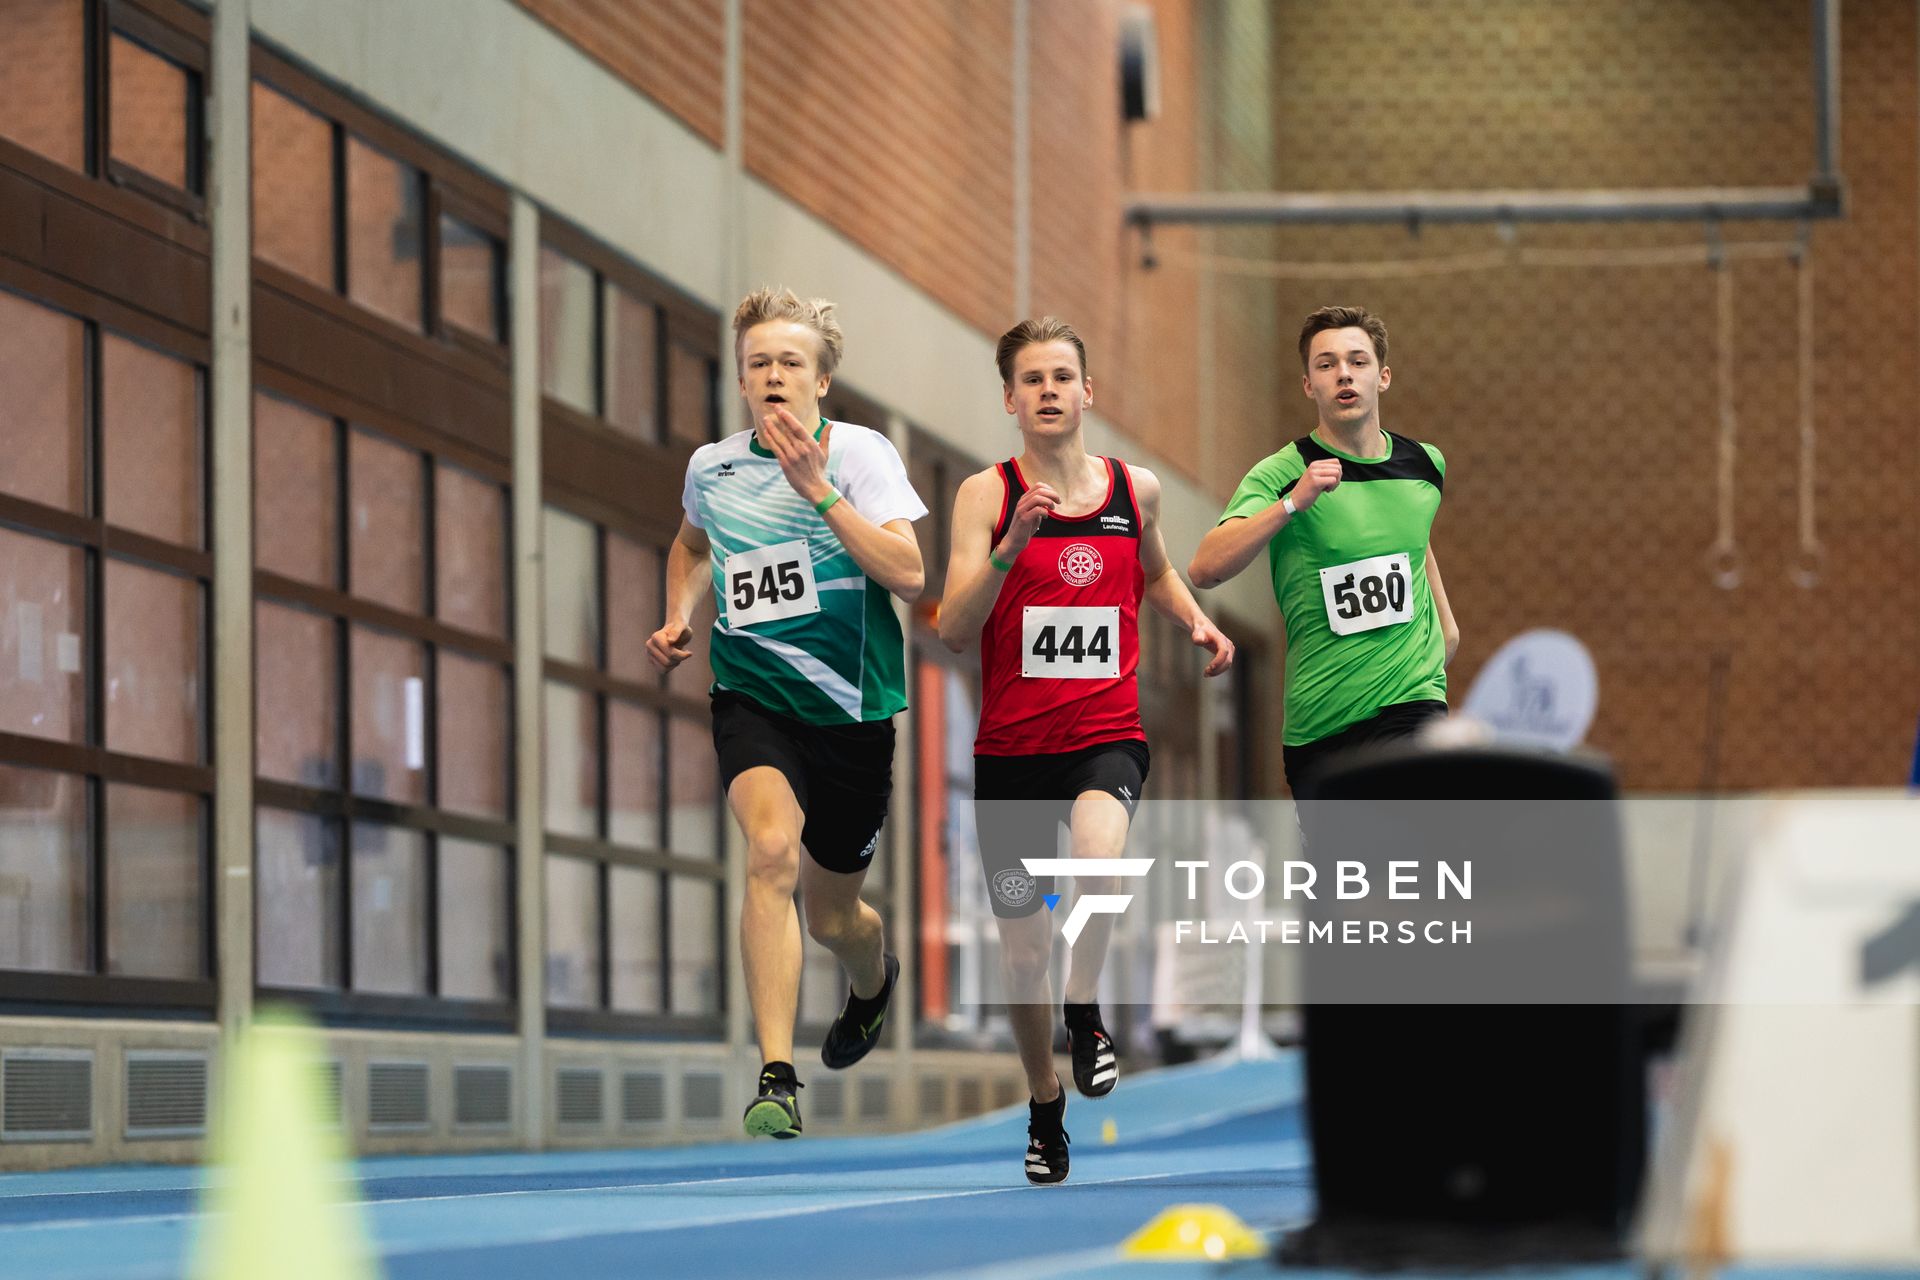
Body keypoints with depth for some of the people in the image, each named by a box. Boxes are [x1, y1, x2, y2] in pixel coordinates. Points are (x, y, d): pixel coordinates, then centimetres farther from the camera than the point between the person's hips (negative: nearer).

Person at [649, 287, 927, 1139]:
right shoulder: (711, 467, 3)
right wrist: (678, 620, 10)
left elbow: (909, 575, -21)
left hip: (852, 708, -1)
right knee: (773, 849, -29)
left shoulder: (862, 454, -8)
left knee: (832, 919, 12)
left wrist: (817, 488, -24)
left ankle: (873, 979, 52)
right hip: (751, 695, 1)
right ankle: (777, 1078, -31)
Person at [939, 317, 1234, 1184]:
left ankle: (1087, 1009, -6)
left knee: (1097, 859, -34)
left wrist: (1197, 623, 7)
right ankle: (1045, 1106, 34)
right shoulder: (987, 494, -4)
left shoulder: (1136, 488, 4)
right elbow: (953, 631, -13)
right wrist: (1011, 545, -26)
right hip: (1012, 746, 0)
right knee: (1023, 953, 9)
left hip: (1106, 737, 0)